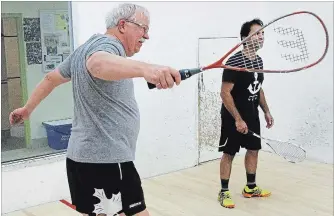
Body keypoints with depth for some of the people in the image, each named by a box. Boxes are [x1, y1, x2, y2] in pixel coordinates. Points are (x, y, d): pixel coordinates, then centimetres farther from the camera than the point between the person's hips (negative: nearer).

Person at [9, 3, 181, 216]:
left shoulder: (85, 48, 16)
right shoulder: (107, 44, -15)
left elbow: (52, 78, 27)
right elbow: (98, 63, -40)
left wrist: (27, 108, 41)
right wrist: (145, 69, -59)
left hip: (84, 155, 10)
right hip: (106, 160, -10)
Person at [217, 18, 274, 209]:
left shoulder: (259, 60, 6)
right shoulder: (234, 62, -20)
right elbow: (225, 93, -21)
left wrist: (266, 111, 14)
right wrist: (238, 119, -23)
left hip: (252, 115, 8)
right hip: (233, 117, -8)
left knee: (253, 150, 15)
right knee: (229, 153, 1)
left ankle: (250, 187, 30)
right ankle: (224, 192, 14)